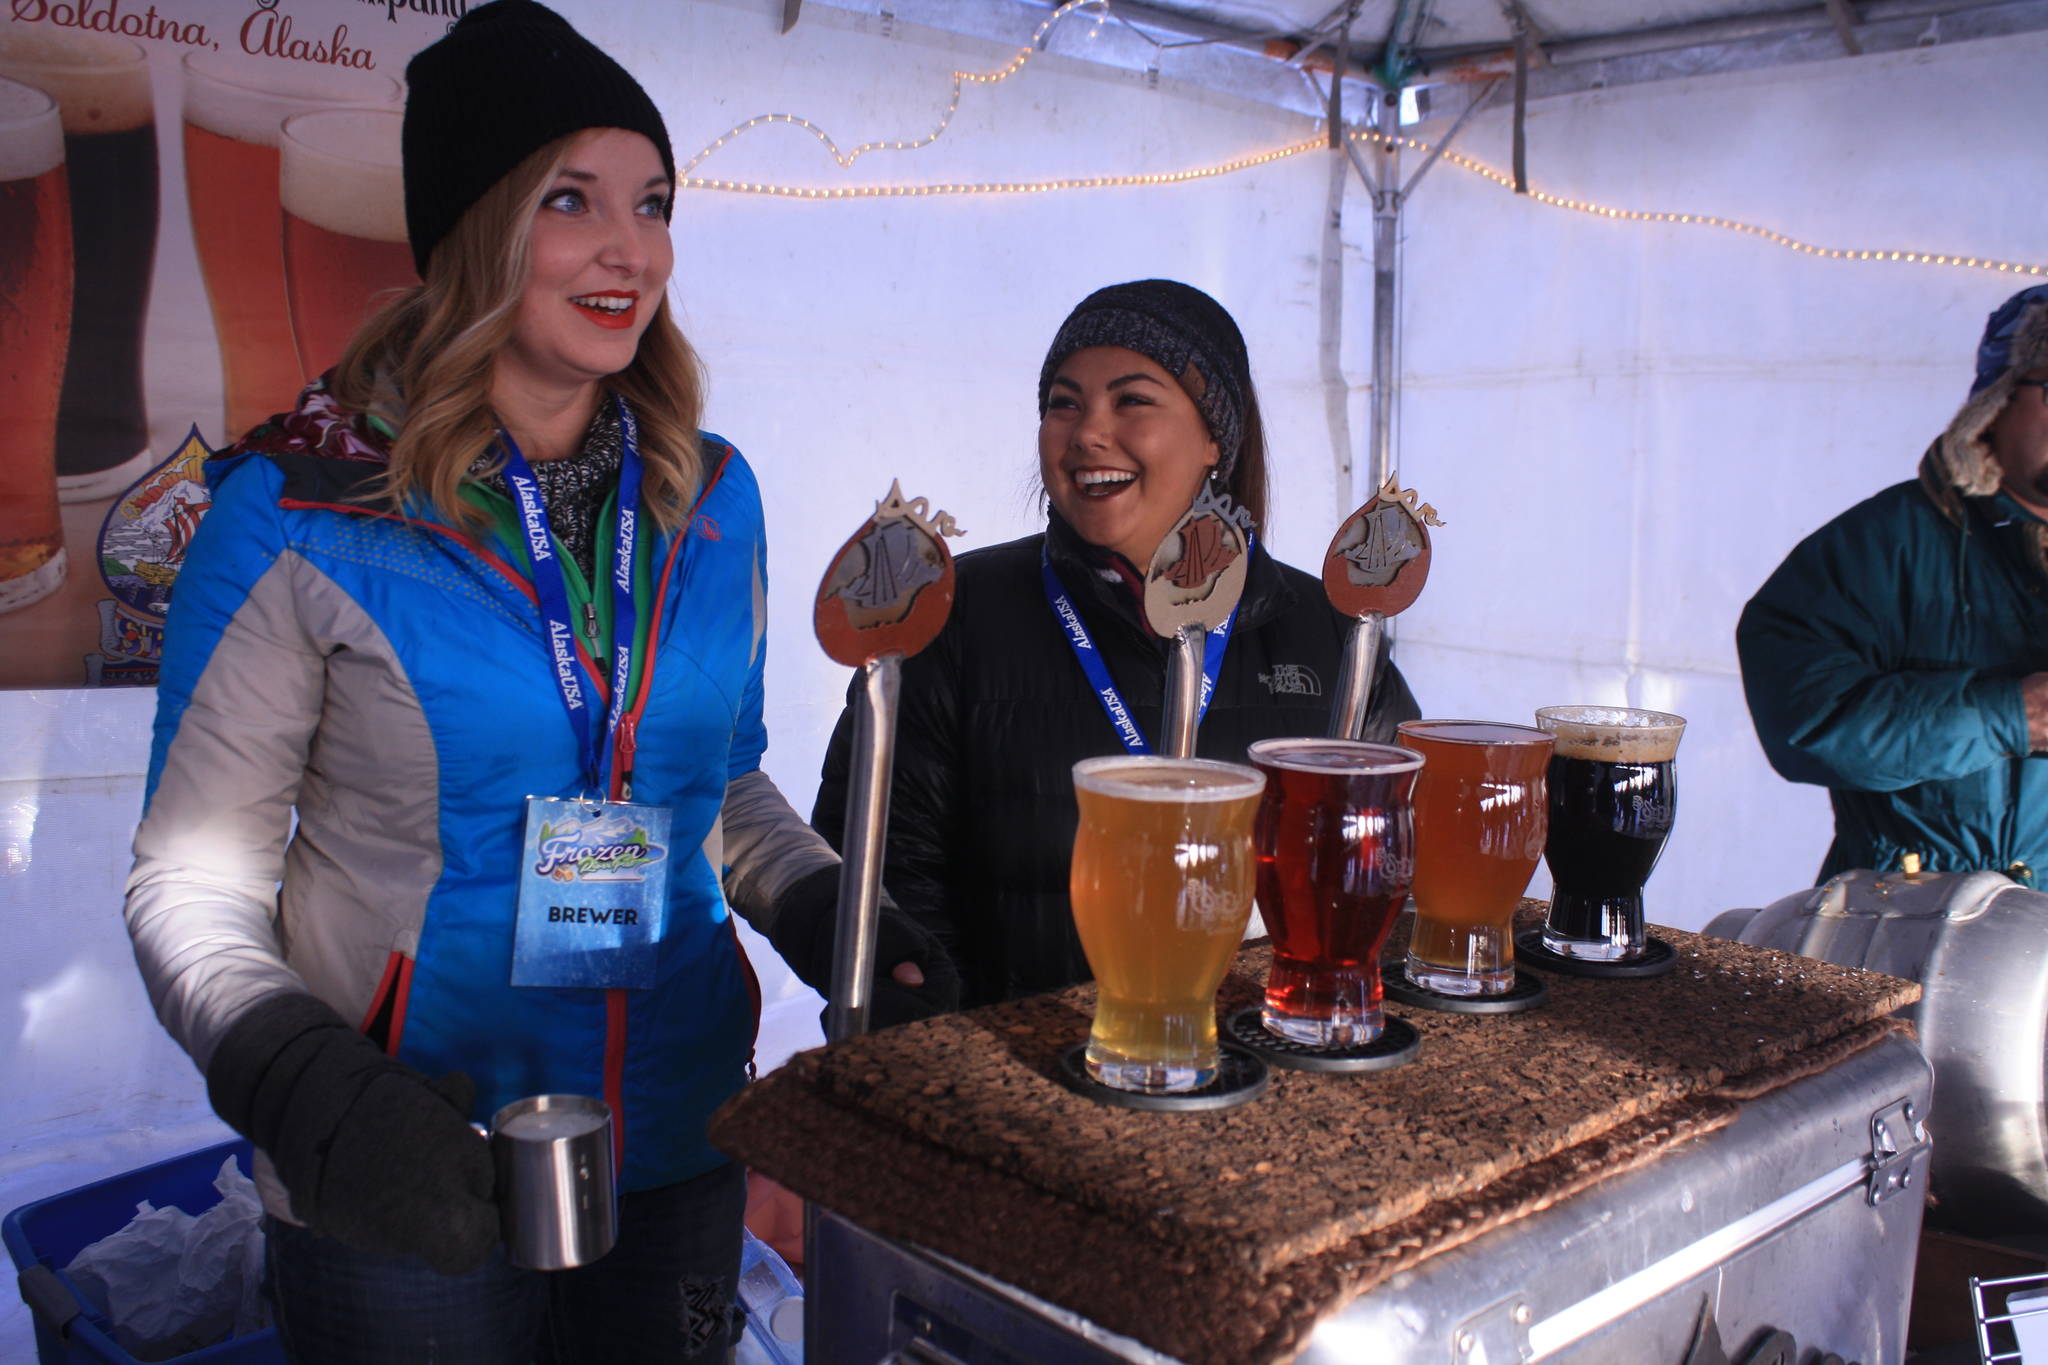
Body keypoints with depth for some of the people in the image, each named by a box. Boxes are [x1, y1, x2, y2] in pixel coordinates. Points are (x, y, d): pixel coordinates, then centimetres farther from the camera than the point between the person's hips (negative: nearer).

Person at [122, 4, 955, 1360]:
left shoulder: (709, 497, 0)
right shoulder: (302, 512, -12)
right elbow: (196, 874, -9)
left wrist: (830, 917, -6)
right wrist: (309, 1091, -26)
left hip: (681, 1147, 4)